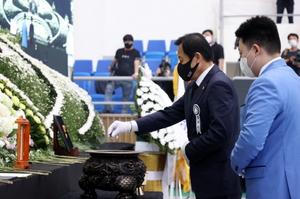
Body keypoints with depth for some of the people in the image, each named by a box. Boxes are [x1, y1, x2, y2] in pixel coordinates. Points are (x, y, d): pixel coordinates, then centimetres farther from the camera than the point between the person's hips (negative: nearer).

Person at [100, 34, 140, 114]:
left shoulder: (135, 53, 5)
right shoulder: (119, 51, 16)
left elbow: (136, 63, -8)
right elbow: (115, 60, 25)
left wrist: (136, 73, -26)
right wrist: (111, 67, 2)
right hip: (117, 76, 3)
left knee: (126, 96, 1)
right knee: (108, 88, -17)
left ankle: (124, 112, 8)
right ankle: (108, 108, -17)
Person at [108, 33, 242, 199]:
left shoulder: (219, 85, -18)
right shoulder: (195, 86, 12)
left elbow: (220, 132, -26)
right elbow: (171, 114, 11)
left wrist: (189, 150, -12)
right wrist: (131, 126, 2)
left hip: (219, 179, -10)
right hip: (206, 175, 10)